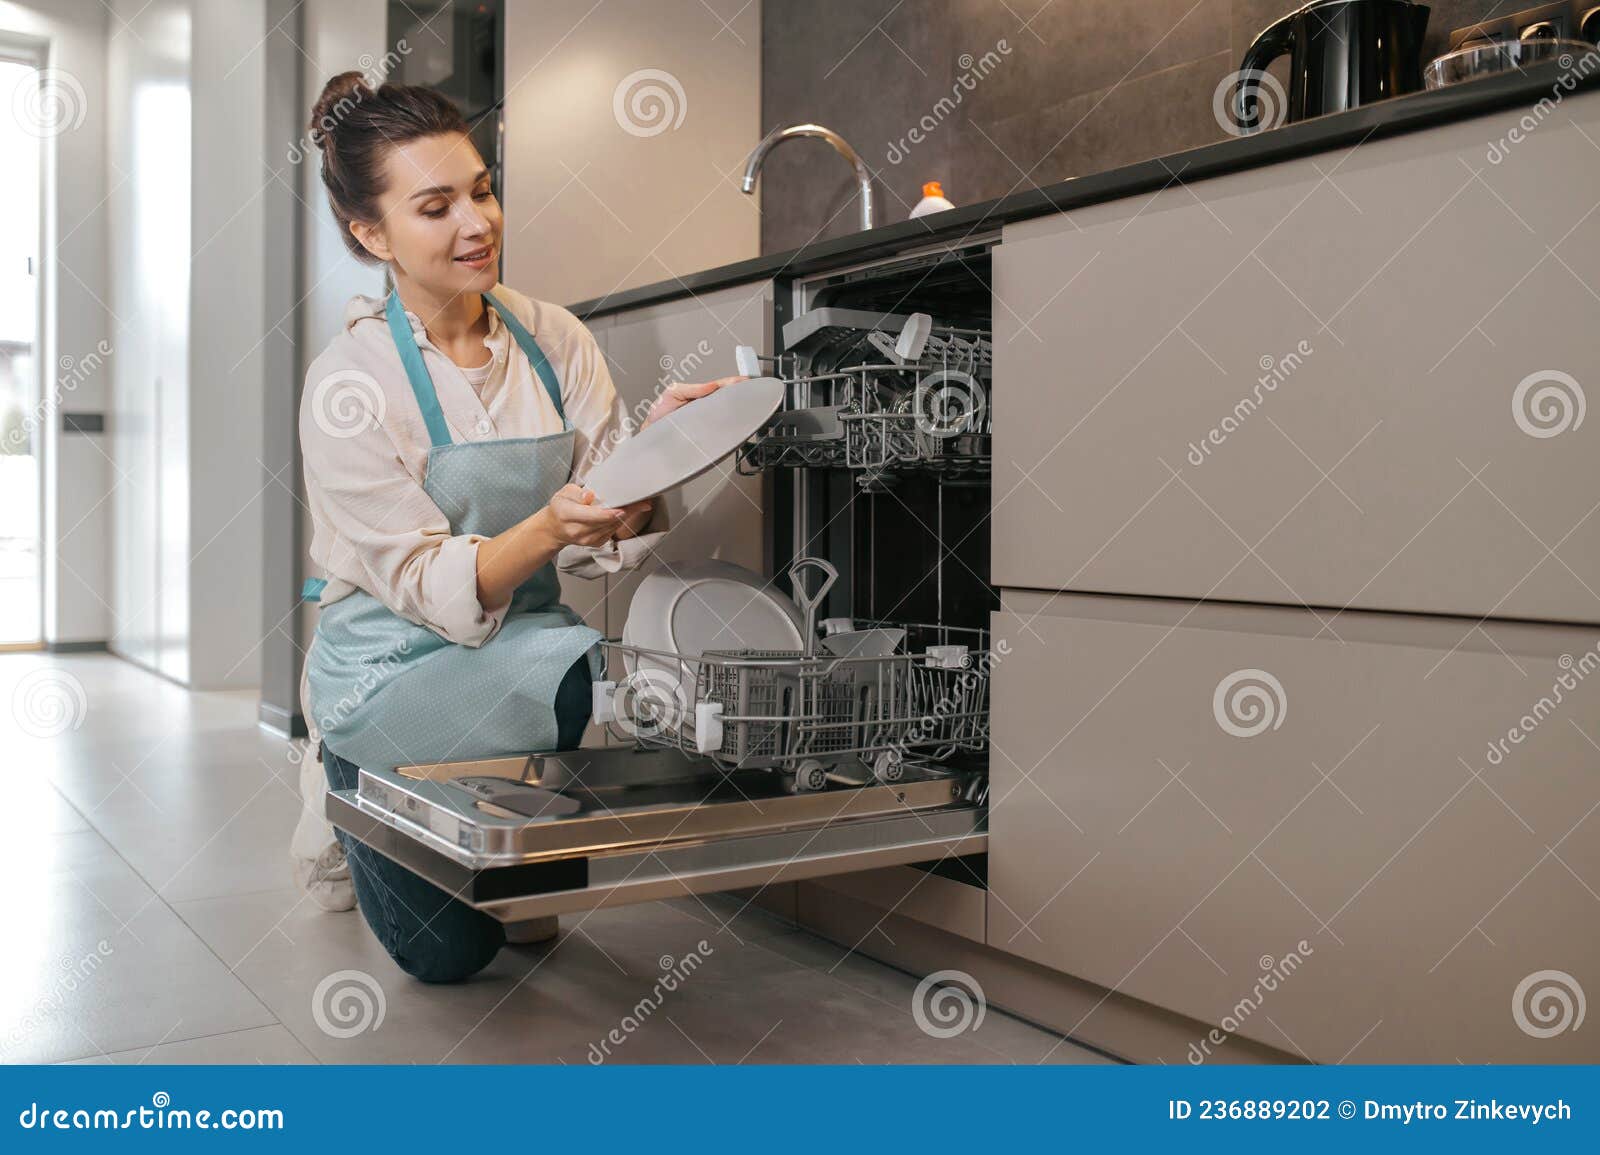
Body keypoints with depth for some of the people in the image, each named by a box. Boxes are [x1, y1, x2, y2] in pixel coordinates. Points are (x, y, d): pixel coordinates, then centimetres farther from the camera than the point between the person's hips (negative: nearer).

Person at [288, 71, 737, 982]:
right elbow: (430, 586, -21)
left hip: (518, 647, 5)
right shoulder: (350, 385, -17)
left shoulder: (551, 337, -4)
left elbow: (612, 537, -9)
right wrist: (551, 528, -40)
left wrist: (655, 446, -31)